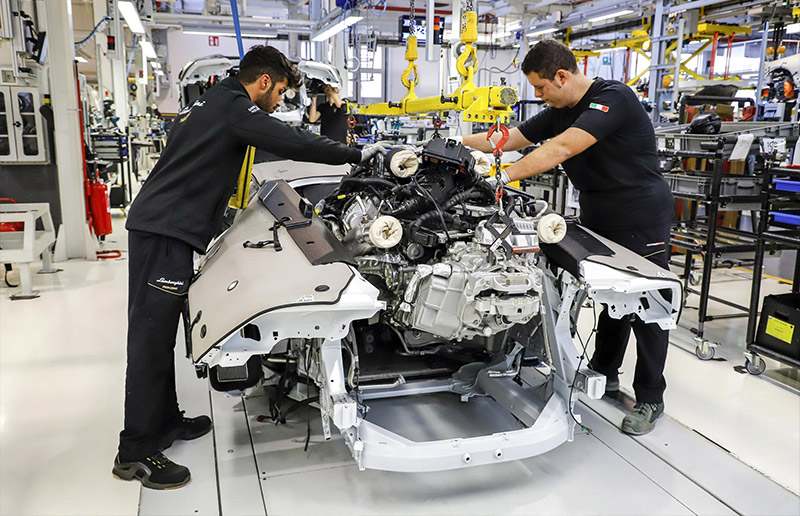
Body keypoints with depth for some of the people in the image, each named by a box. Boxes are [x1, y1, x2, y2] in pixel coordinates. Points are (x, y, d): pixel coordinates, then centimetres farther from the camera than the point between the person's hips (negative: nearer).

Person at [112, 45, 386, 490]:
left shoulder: (212, 102, 22)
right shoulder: (233, 106, -10)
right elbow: (294, 143, -17)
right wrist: (358, 154, -8)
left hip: (160, 226, 11)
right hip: (166, 232, -10)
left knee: (160, 334, 15)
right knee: (151, 339, -6)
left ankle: (165, 421, 27)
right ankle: (136, 453, 1)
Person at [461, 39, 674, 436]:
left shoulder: (612, 98, -20)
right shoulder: (559, 112, 7)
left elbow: (561, 149, -32)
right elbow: (510, 139, 8)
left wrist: (504, 177, -33)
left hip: (641, 217, -8)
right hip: (598, 217, 8)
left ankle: (650, 399, 13)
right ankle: (605, 373, 33)